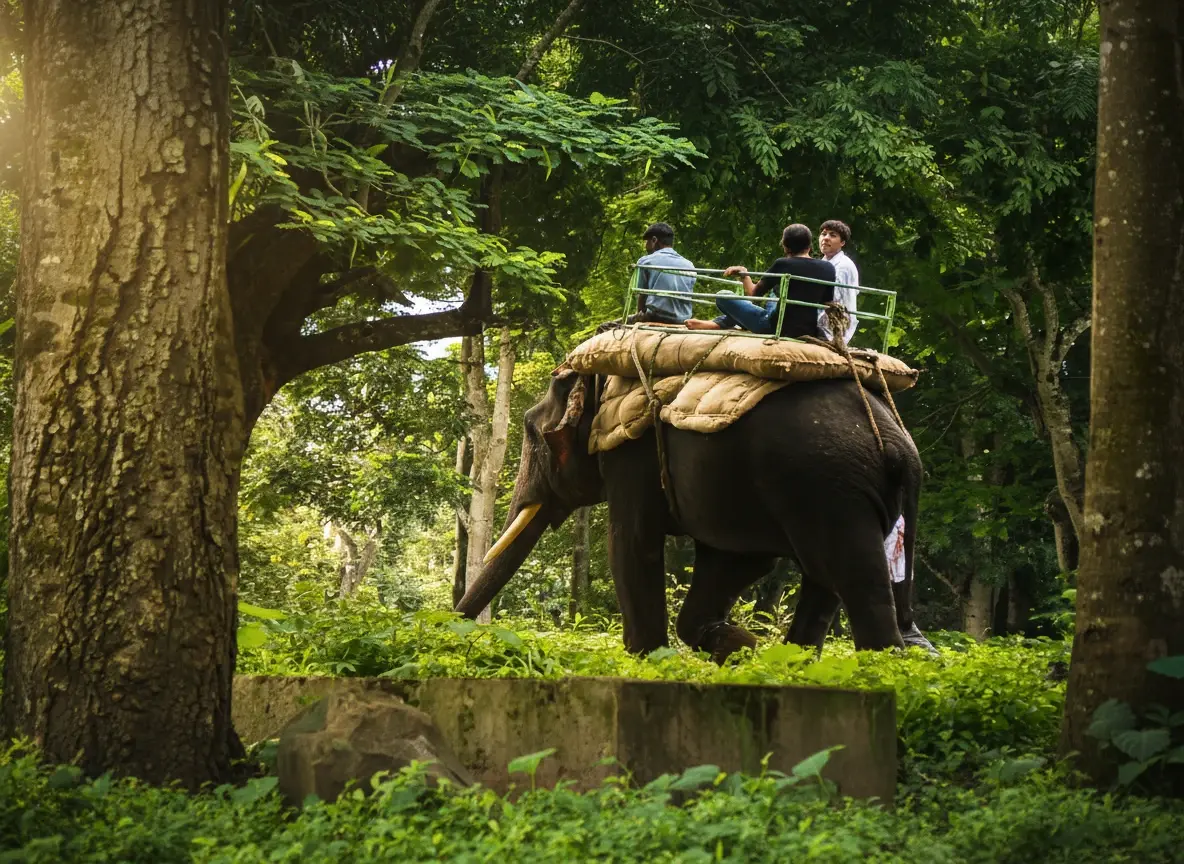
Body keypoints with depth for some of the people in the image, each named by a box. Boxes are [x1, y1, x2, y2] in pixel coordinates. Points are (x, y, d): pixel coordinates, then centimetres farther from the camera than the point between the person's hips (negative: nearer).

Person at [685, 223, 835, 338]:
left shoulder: (782, 264, -11)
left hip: (778, 328, -5)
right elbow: (828, 305, 10)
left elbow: (754, 294, 0)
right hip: (808, 331, 6)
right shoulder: (828, 268, -1)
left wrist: (744, 274, 18)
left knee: (723, 296, 5)